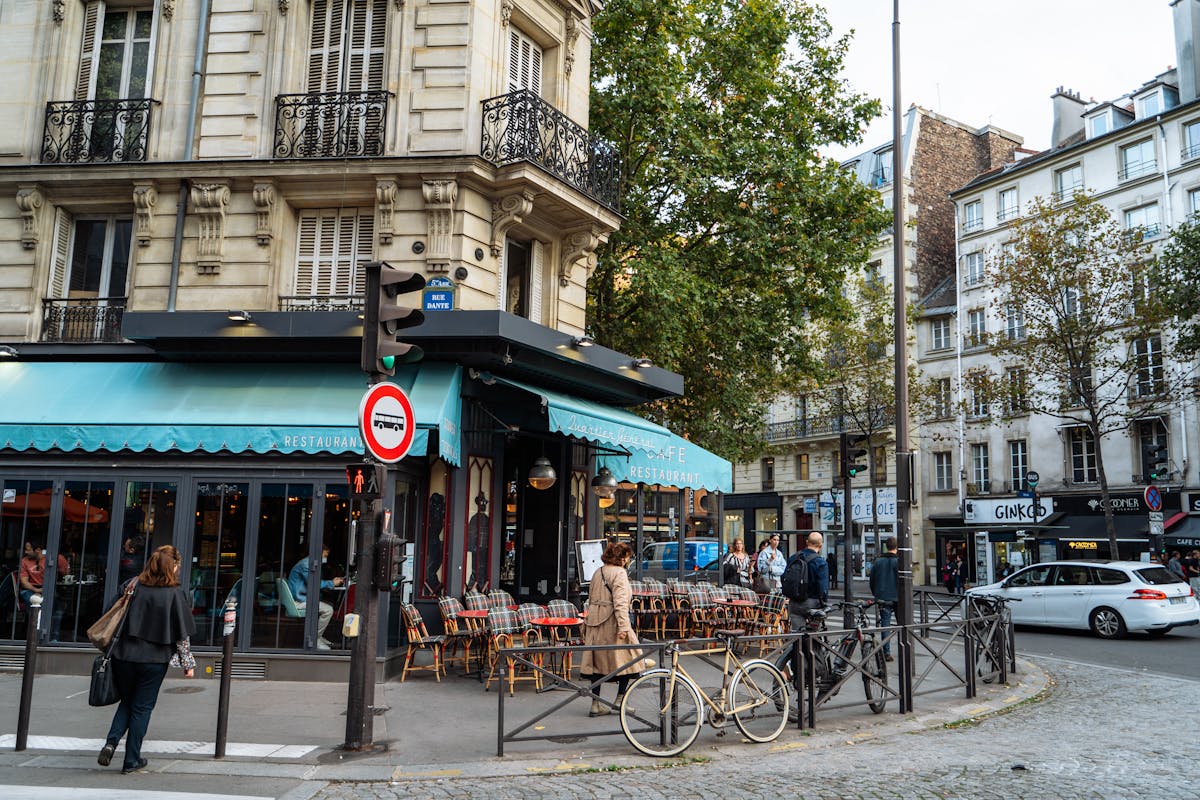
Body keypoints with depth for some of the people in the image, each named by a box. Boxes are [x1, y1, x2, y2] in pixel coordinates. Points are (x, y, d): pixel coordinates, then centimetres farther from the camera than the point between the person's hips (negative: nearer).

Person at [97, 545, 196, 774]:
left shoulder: (133, 587, 0)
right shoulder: (176, 594, -9)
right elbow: (182, 634, -6)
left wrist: (109, 652, 19)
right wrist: (188, 663, 4)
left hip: (125, 655, 3)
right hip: (154, 660, -3)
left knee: (127, 702, 22)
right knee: (142, 707, 10)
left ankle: (111, 742, 1)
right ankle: (131, 761, 15)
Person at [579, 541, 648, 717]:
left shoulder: (598, 572, 14)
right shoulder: (619, 573, -10)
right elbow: (620, 602, -19)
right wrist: (623, 626, -22)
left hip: (595, 622, 8)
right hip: (611, 622, -8)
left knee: (598, 661, 10)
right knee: (628, 658, 8)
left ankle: (596, 704, 12)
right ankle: (620, 699, 9)